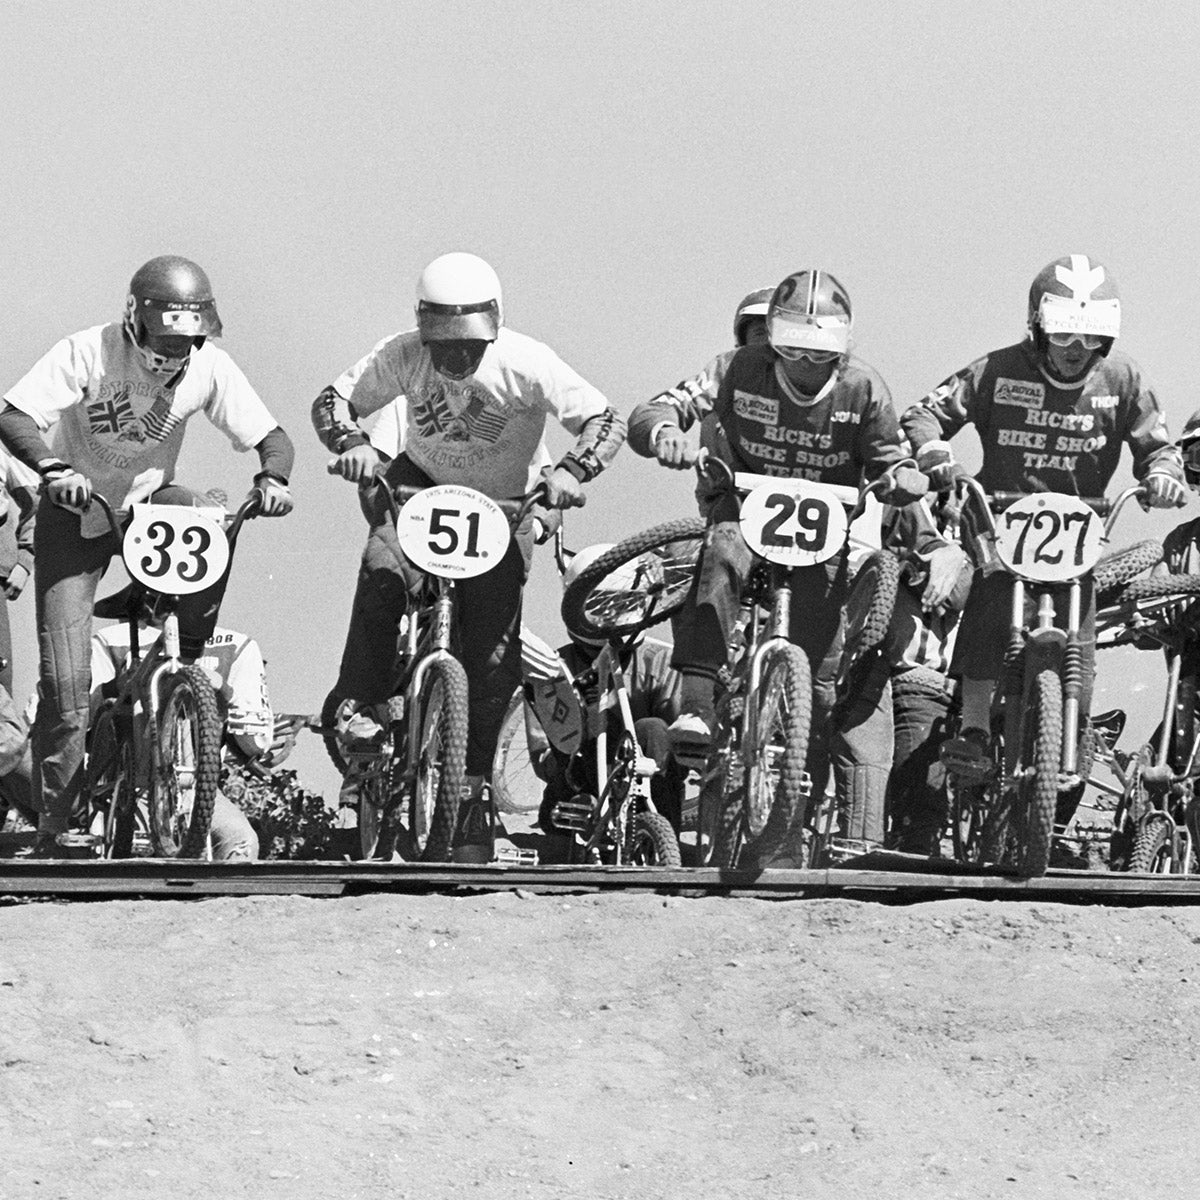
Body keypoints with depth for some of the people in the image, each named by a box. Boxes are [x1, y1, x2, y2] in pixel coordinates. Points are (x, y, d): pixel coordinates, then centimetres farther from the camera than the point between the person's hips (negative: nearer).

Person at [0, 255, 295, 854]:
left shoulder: (208, 365, -13)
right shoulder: (87, 353, -22)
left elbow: (270, 434, -10)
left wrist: (272, 477, -33)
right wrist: (54, 468, -49)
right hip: (76, 515, -3)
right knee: (65, 681, -9)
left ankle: (192, 656, -12)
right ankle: (54, 818, 6)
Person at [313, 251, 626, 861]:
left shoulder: (526, 365, -25)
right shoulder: (403, 355, -19)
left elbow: (604, 421, -24)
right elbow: (334, 400, -12)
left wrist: (570, 470, -42)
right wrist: (351, 443, -33)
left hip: (501, 505, -1)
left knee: (492, 657, -6)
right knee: (382, 571, -30)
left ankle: (474, 792, 5)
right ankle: (357, 709, -18)